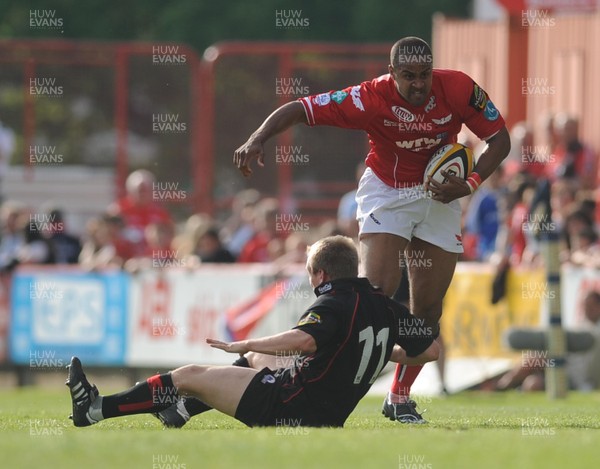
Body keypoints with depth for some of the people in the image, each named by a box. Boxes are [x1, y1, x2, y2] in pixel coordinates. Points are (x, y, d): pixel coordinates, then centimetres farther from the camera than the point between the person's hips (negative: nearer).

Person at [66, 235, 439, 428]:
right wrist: (379, 351, 24)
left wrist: (244, 345, -27)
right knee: (257, 359, 35)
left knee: (189, 376, -1)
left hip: (292, 408, -9)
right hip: (331, 413, 9)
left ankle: (96, 410, 3)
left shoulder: (335, 304, -19)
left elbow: (303, 339, -39)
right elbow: (430, 351, 10)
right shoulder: (387, 307, 3)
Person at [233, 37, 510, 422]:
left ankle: (400, 398, 17)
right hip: (386, 191, -3)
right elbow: (298, 110, -26)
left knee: (428, 307, 3)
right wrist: (256, 141, -42)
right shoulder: (370, 98, -27)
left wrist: (469, 185, -22)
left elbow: (500, 140, -8)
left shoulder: (459, 89, -20)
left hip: (439, 196, 3)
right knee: (378, 289, -23)